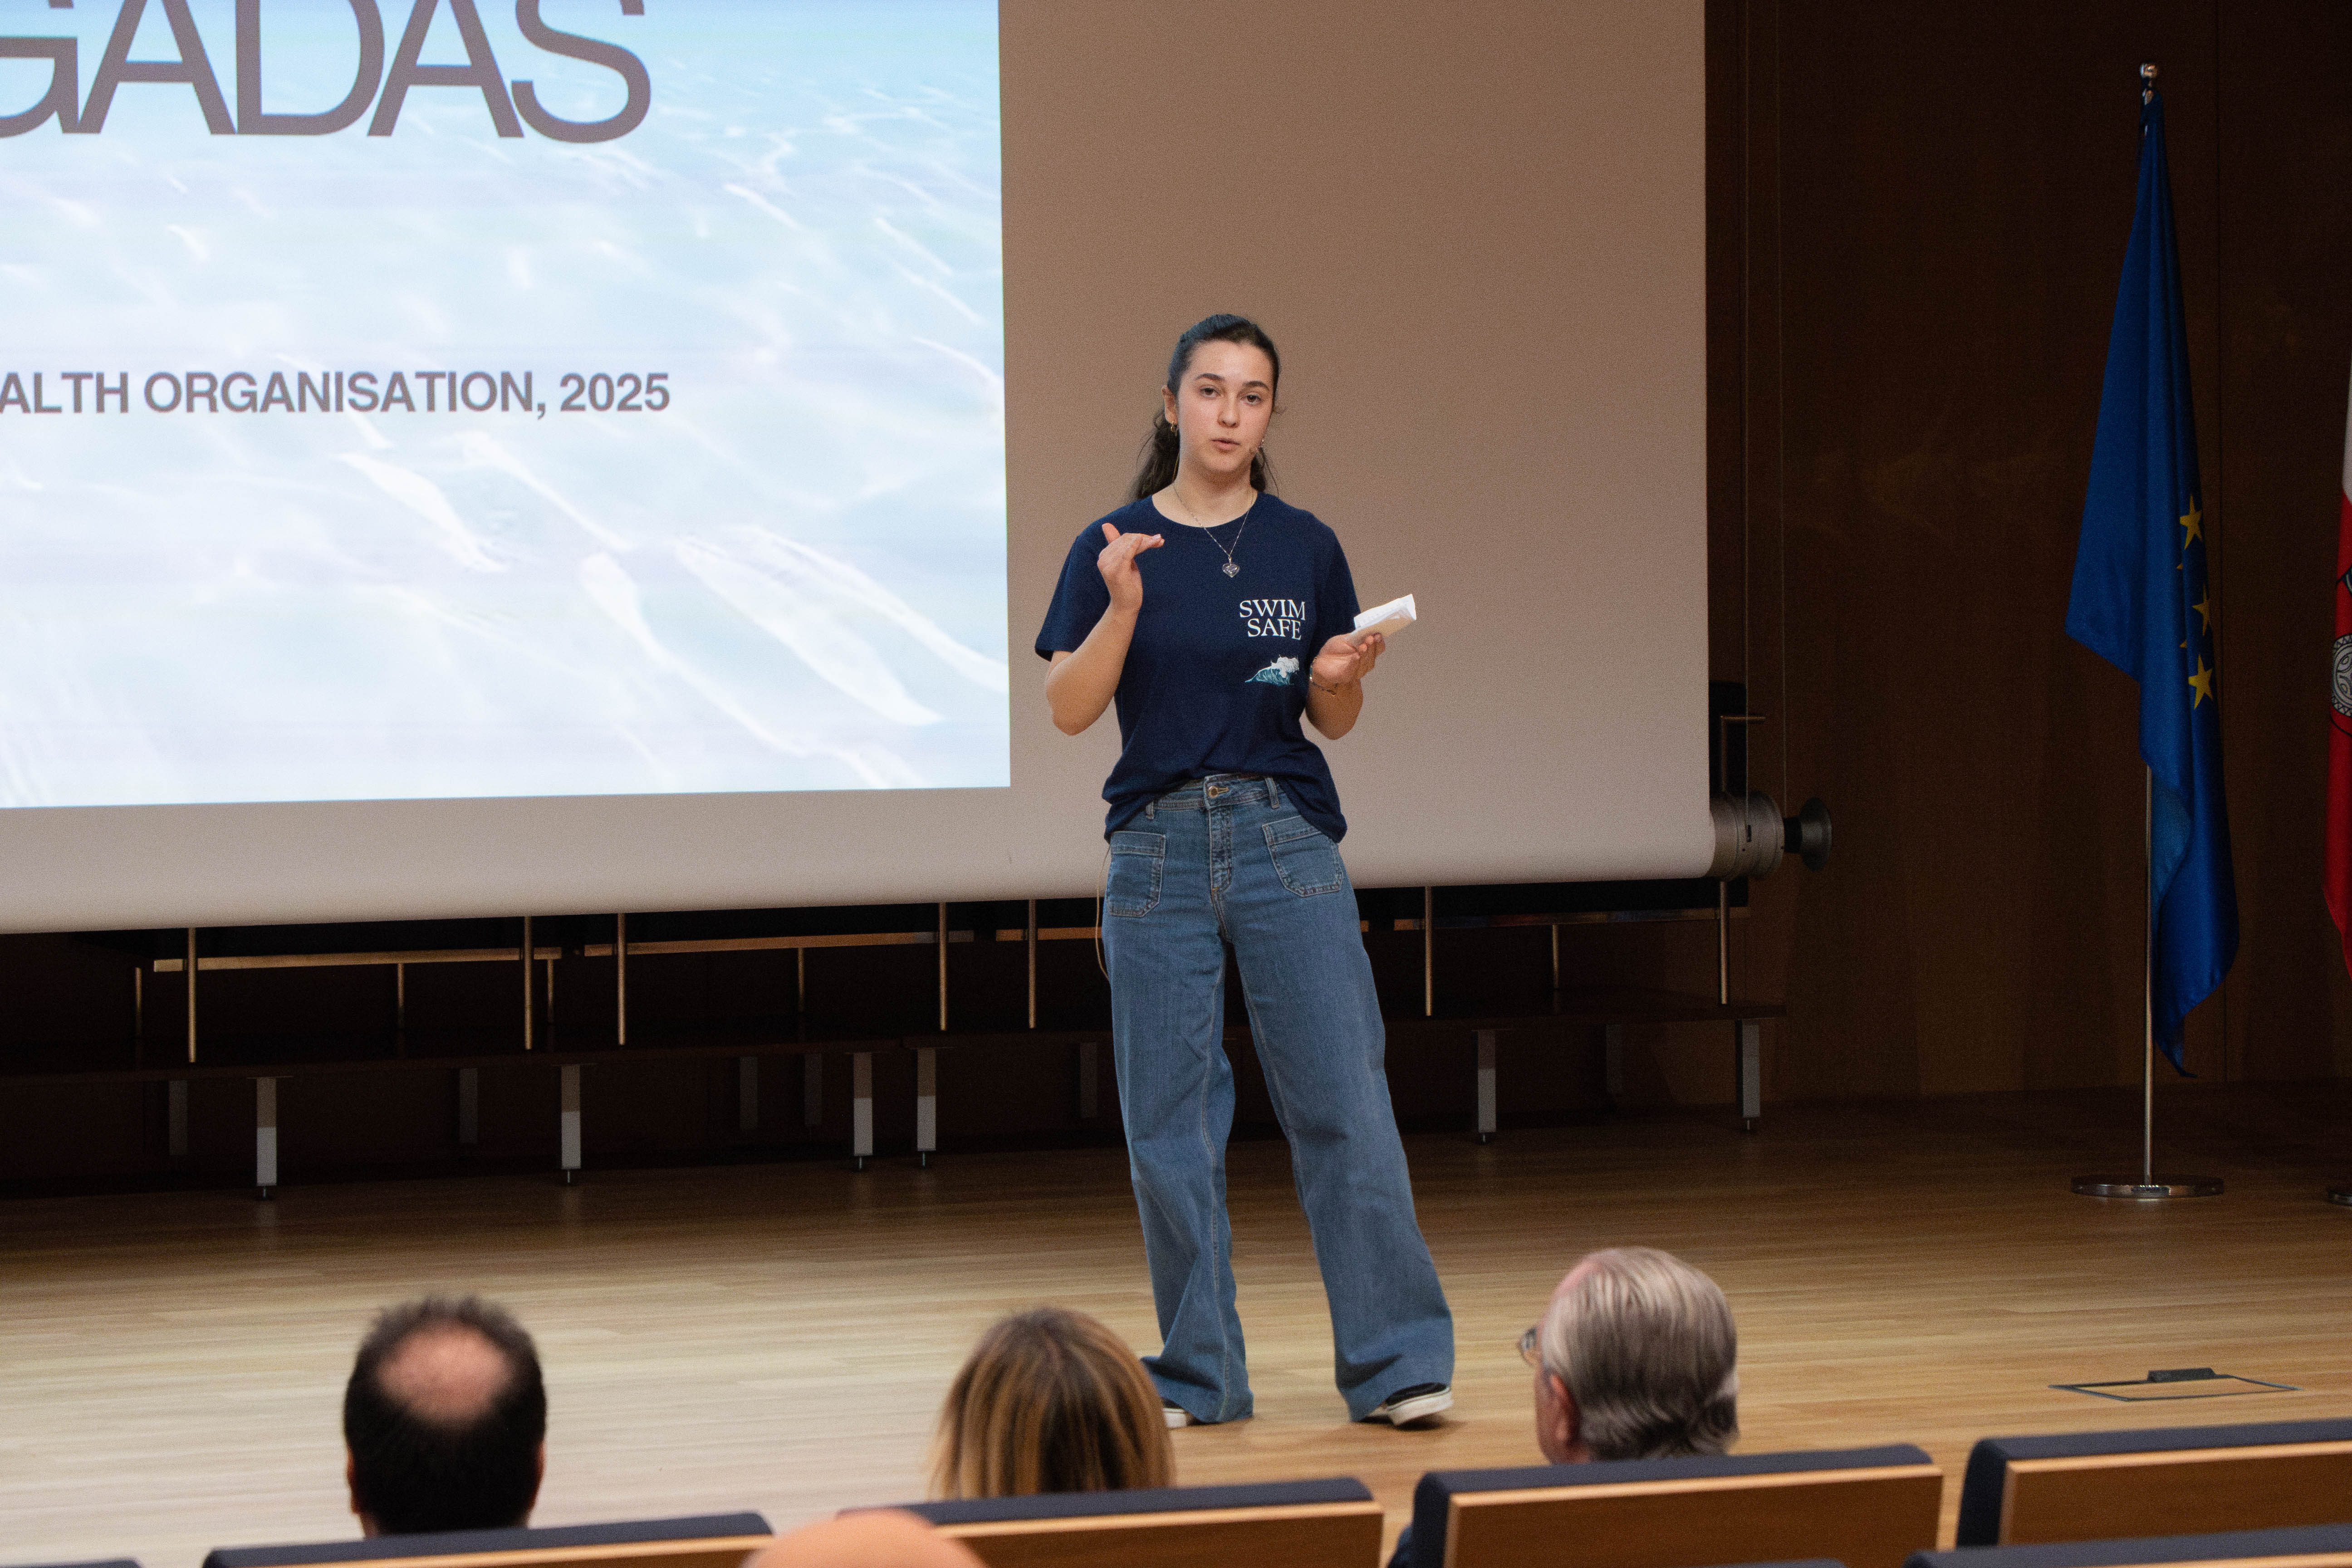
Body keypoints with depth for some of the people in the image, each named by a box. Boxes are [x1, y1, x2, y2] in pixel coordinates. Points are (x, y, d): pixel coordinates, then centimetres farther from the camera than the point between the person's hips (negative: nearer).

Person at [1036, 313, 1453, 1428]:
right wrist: (1124, 608, -18)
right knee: (1169, 1120, 3)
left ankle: (1398, 1363, -3)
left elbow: (1333, 722, 11)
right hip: (1158, 845, 0)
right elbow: (1069, 708, -4)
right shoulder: (1115, 548, 3)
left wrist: (1340, 680, -11)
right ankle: (1198, 1374, 12)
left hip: (1287, 841, 0)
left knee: (1344, 1103, -7)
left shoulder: (1304, 547, 5)